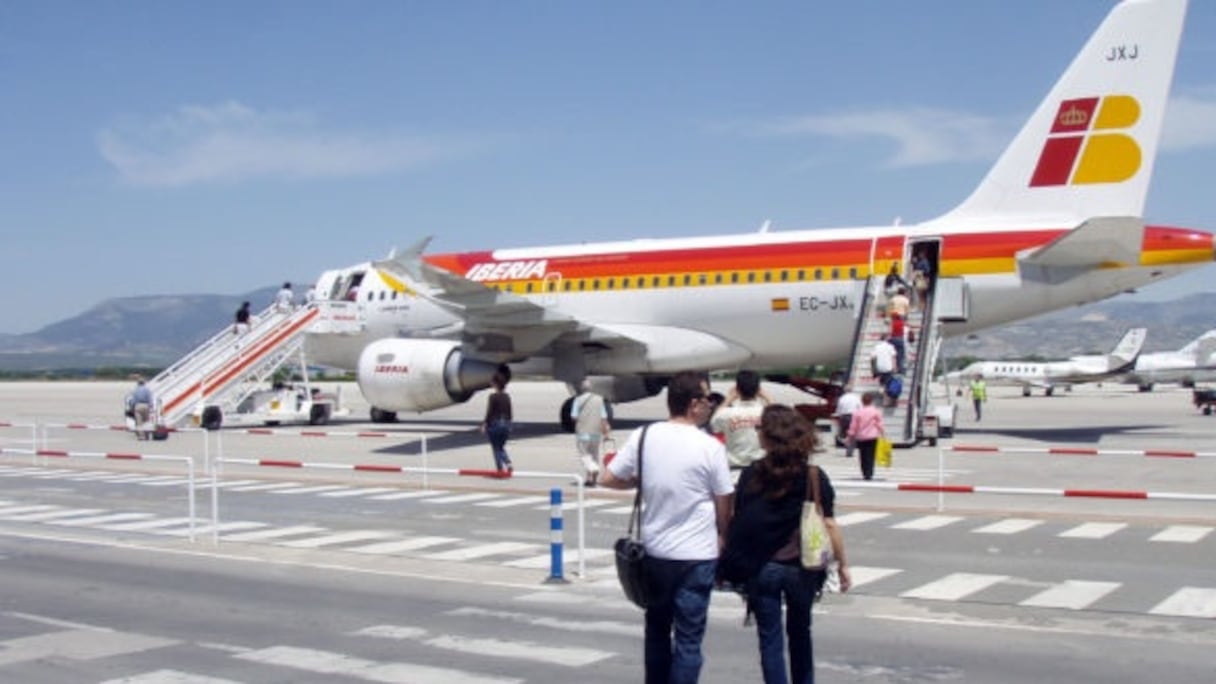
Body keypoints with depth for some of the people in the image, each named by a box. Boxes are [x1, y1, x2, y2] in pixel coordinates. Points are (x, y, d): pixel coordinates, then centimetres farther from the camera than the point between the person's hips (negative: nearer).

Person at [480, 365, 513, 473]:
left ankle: (500, 469, 5)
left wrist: (484, 424, -4)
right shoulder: (507, 396, 4)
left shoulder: (493, 396, -14)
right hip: (506, 424, 6)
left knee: (496, 448, 6)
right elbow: (509, 413, 9)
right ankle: (508, 464, 1)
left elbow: (489, 412, -13)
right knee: (501, 446, 20)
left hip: (495, 424, -6)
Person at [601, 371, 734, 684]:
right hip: (697, 555, -4)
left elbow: (608, 479, 1)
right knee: (688, 639, 4)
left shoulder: (643, 436, -4)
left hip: (654, 551, 4)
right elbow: (724, 506, -5)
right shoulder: (710, 447, -13)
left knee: (657, 629, 21)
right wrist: (722, 536, 13)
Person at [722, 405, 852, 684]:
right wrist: (842, 564, 1)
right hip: (801, 567, 1)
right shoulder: (815, 477, -7)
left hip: (760, 568, -1)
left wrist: (733, 561, 4)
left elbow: (737, 519, -6)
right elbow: (829, 525, -7)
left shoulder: (751, 475, -7)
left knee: (770, 638, 7)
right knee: (800, 632, 22)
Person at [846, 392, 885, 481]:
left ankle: (864, 474, 9)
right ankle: (869, 474, -12)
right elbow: (879, 424, -2)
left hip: (860, 437, 1)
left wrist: (851, 435, 9)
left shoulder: (857, 412, -1)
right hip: (872, 437, -1)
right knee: (870, 456, -2)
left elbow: (854, 425, 1)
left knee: (863, 456, 10)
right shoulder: (876, 412, -4)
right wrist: (883, 434, 8)